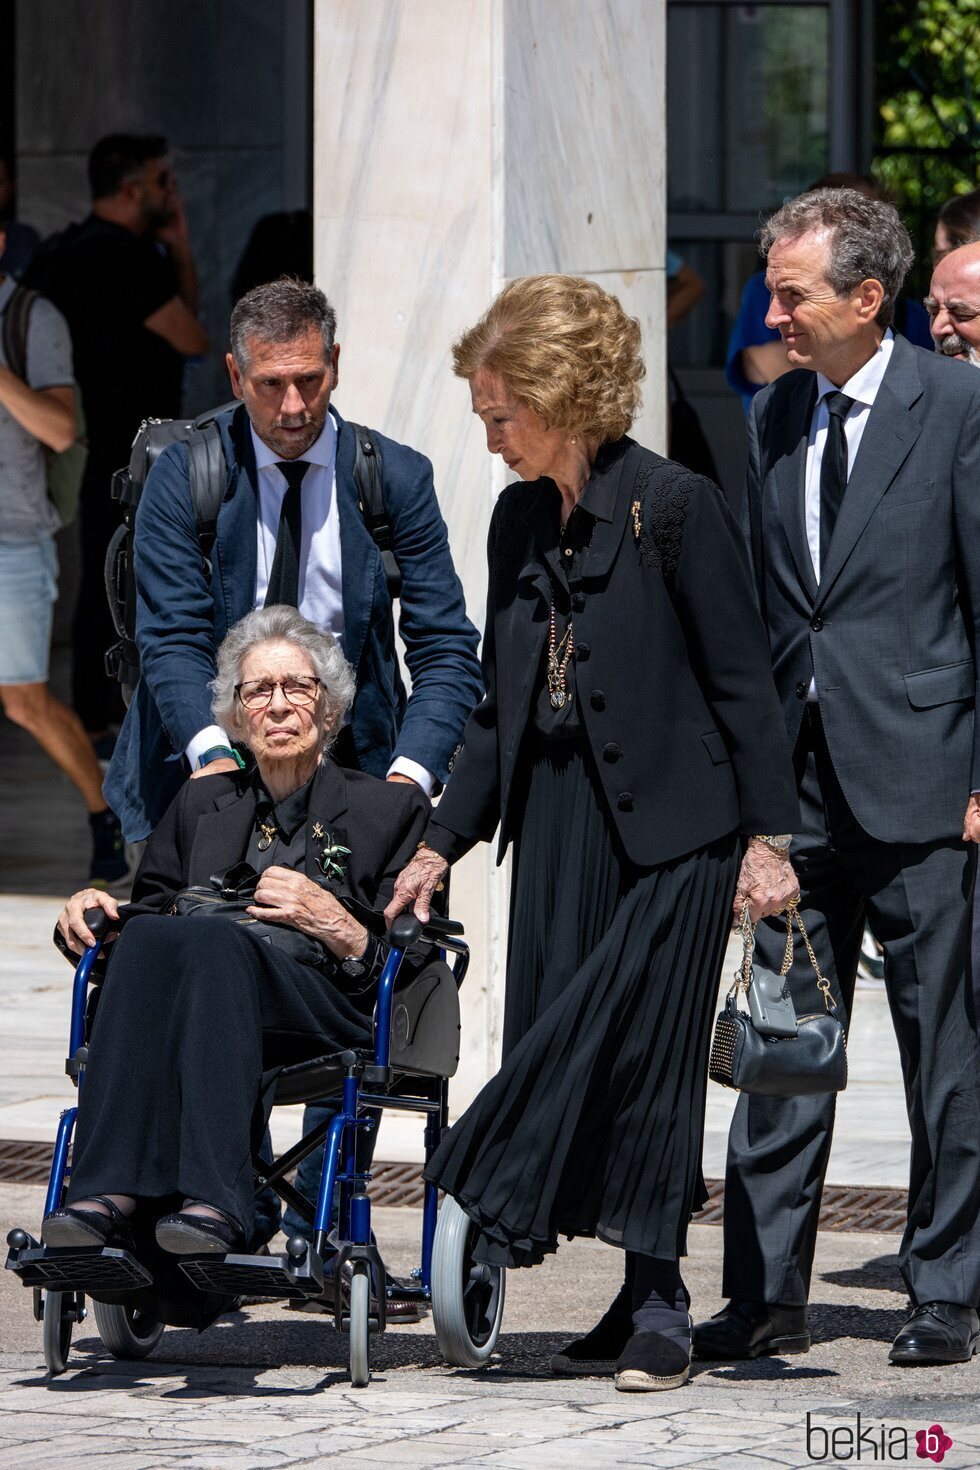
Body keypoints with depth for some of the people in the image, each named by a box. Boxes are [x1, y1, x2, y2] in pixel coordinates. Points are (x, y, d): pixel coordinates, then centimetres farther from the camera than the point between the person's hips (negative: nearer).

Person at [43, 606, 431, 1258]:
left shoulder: (390, 807, 20)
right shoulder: (203, 804, 31)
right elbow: (153, 906, 26)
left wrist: (331, 919, -6)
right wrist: (93, 910, 5)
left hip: (324, 1008, -3)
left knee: (211, 940, -36)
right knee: (145, 936, -33)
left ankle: (210, 1201, -53)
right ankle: (112, 1195, -48)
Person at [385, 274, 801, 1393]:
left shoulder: (674, 508, -9)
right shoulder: (519, 521, 11)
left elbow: (741, 681, -8)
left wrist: (767, 837, -11)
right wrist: (444, 841, 15)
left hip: (670, 821, -7)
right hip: (557, 815, 7)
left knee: (636, 1042, -9)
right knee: (563, 1041, 2)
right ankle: (650, 1303, 10)